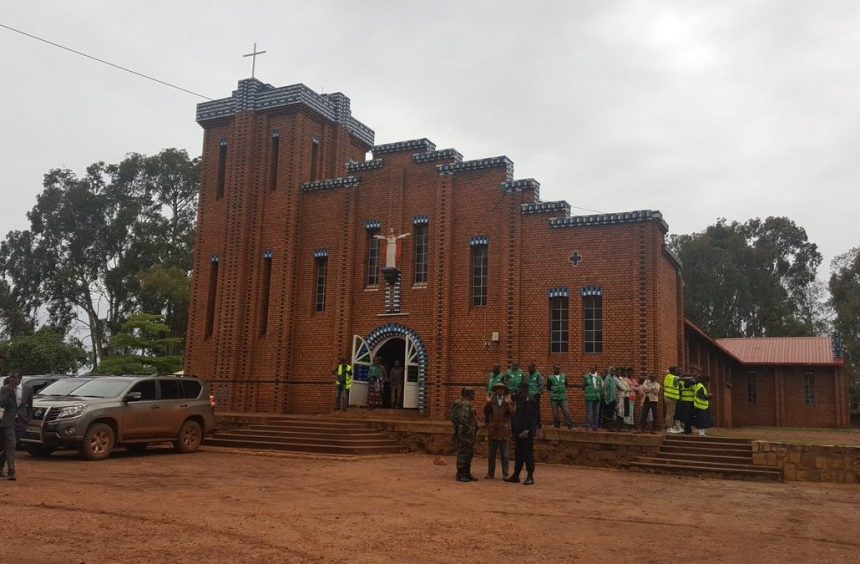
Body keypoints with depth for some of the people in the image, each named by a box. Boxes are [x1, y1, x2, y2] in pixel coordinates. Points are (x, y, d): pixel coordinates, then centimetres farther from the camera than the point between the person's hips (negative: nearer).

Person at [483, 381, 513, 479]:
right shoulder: (491, 401, 7)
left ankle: (506, 474, 10)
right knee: (491, 454, 7)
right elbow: (486, 412, 3)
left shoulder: (508, 401, 5)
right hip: (492, 431, 1)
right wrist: (488, 403, -10)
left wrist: (507, 404, -23)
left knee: (504, 455, 3)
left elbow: (512, 412, -10)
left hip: (503, 430, -1)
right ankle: (490, 474, 15)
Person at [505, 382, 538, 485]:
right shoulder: (520, 400, 15)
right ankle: (516, 476, 20)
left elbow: (529, 417, -21)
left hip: (526, 433, -10)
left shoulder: (529, 401, -14)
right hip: (519, 432, 10)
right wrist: (514, 429, 19)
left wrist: (525, 430, -25)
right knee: (518, 454, 13)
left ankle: (530, 477, 4)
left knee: (528, 454, -3)